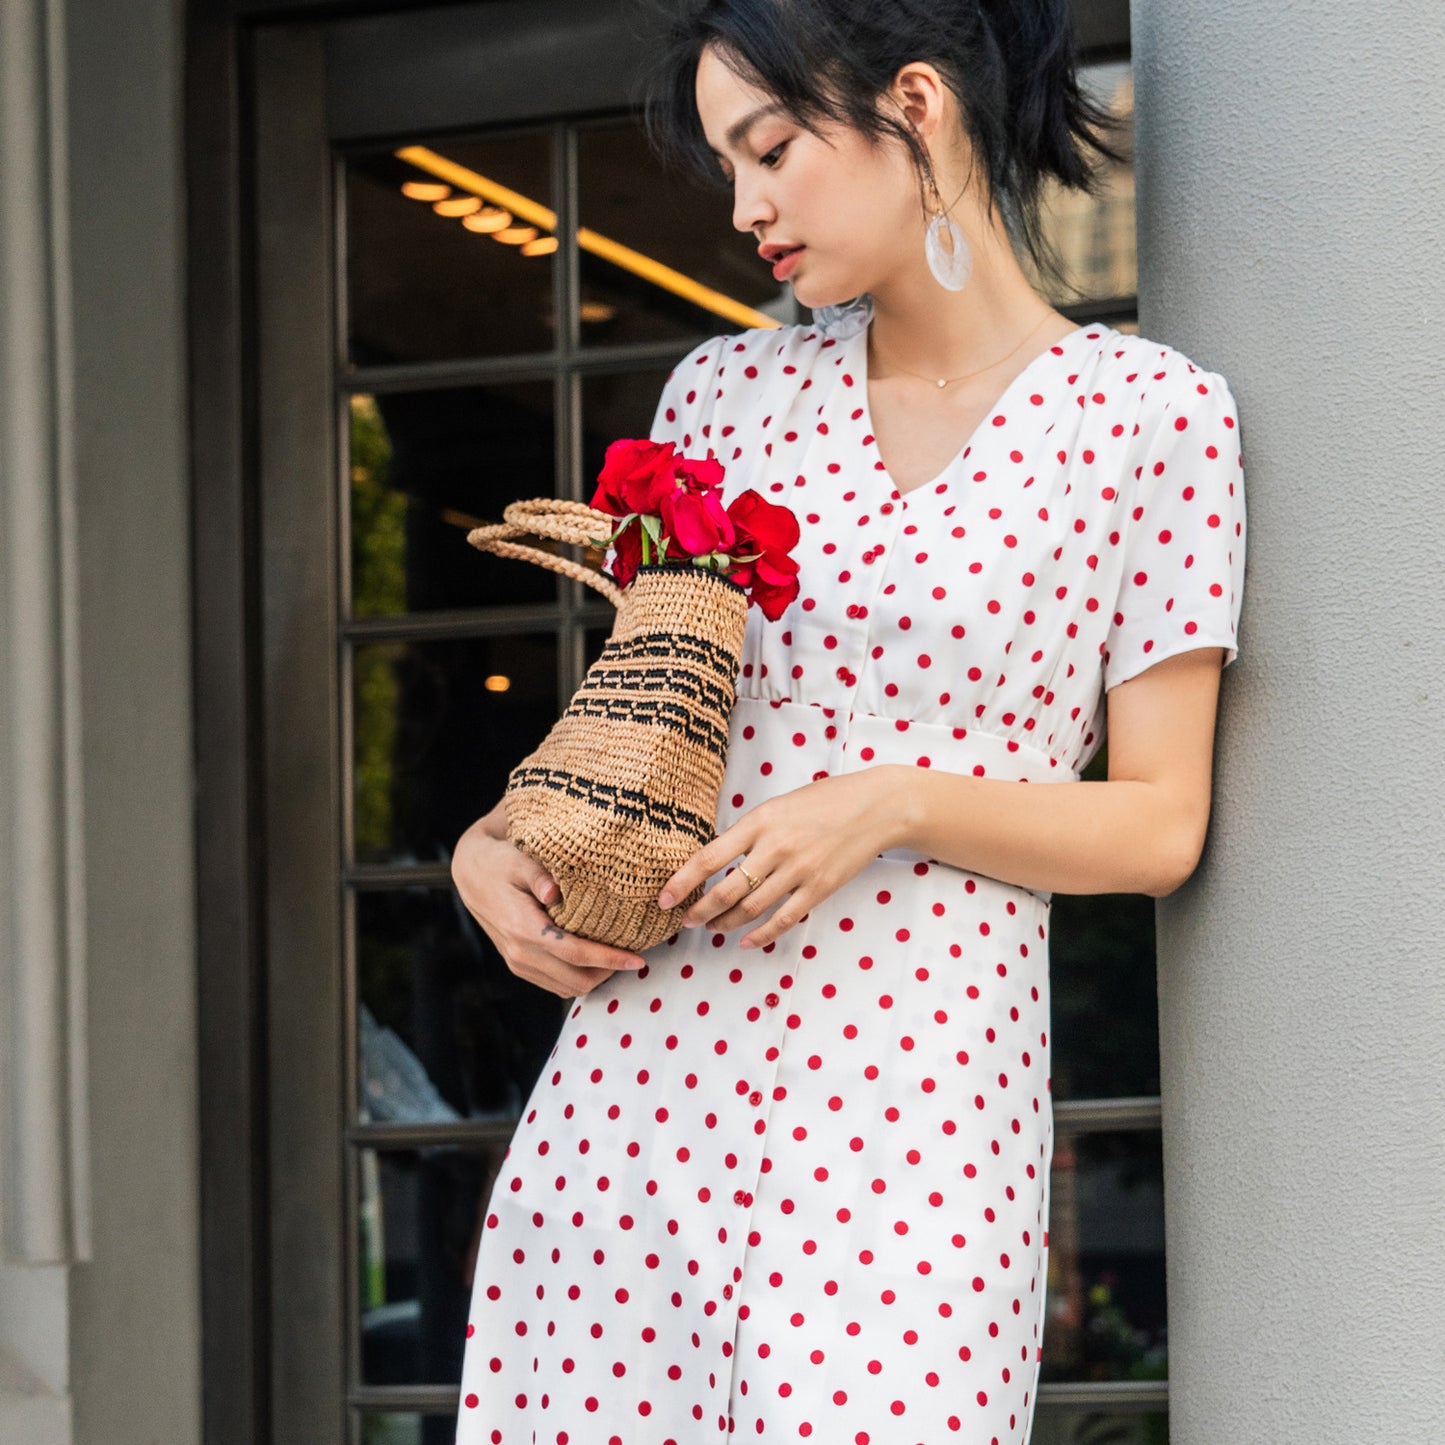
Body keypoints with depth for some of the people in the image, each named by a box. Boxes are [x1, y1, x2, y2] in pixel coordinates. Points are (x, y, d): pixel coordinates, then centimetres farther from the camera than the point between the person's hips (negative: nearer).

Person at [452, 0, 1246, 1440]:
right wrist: (488, 850, 0)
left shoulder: (1148, 412, 1)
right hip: (643, 1055, 4)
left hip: (913, 1088, -4)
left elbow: (1161, 826, 0)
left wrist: (899, 801, -14)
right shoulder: (724, 392, 13)